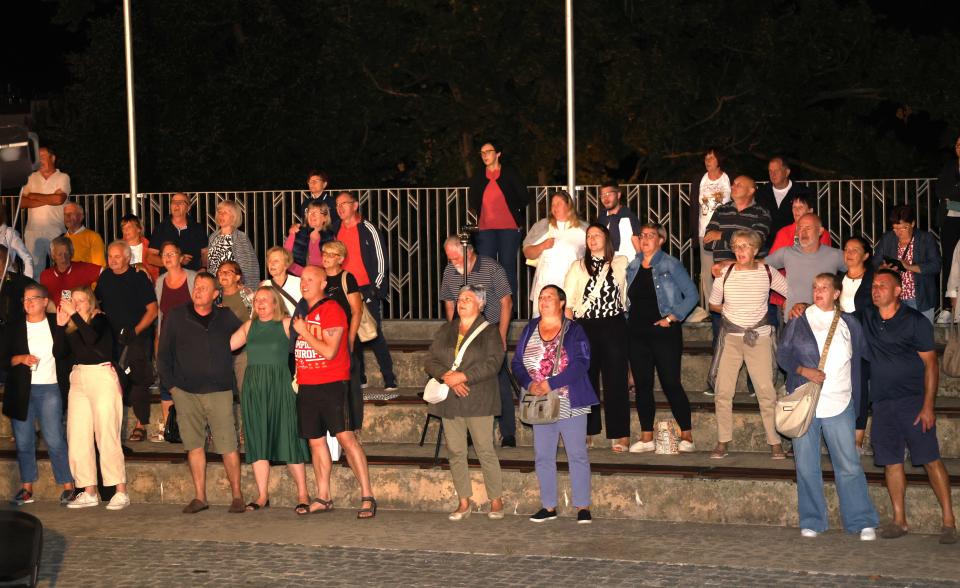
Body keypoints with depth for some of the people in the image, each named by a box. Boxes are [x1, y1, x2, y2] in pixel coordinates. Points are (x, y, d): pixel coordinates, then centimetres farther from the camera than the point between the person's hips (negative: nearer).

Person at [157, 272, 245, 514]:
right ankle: (200, 497, 11)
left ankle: (237, 496, 3)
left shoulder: (226, 318, 8)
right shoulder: (176, 317, 8)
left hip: (219, 391, -1)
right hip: (186, 392, 1)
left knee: (228, 445, -6)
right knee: (194, 444, 4)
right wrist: (170, 384, 1)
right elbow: (163, 354, 9)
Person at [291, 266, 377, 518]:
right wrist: (297, 374, 15)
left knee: (345, 437, -12)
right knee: (315, 440, 10)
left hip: (332, 384, -8)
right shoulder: (301, 312, 15)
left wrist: (304, 332, -10)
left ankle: (367, 496, -12)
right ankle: (323, 498, 17)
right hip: (306, 386, 8)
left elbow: (329, 351, -17)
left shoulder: (331, 310, -9)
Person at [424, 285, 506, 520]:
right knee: (455, 451, 4)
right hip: (450, 400, 5)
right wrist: (447, 376, -11)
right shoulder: (445, 331, 16)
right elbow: (430, 360, 8)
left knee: (485, 450, -6)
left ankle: (496, 501, 3)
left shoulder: (488, 332, 2)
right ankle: (464, 502, 11)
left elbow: (493, 363, -11)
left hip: (478, 400, -5)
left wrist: (462, 376, -18)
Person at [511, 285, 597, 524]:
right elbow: (517, 362, 7)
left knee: (577, 455, -2)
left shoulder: (573, 330, -3)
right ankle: (548, 506, 15)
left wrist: (551, 384, -20)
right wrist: (529, 383, -13)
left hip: (570, 403, -4)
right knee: (543, 457, 6)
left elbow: (581, 363, -14)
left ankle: (583, 506, 4)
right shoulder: (530, 329, 10)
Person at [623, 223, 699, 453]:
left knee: (671, 383, -6)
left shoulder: (671, 265, -4)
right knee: (642, 384, 6)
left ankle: (687, 436, 1)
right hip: (637, 333, 5)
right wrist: (628, 320, 7)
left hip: (664, 331, -5)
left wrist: (672, 317, -11)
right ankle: (647, 437, 11)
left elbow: (692, 295, -6)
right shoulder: (632, 267, 11)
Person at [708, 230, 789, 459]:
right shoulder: (725, 273, 0)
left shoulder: (767, 273, -2)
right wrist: (733, 312, 5)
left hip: (759, 337, -1)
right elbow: (714, 304, 12)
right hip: (730, 337, 1)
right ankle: (722, 442, 7)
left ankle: (775, 443, 1)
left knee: (766, 390, -7)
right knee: (723, 390, -1)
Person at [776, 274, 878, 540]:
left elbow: (864, 354, 16)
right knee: (806, 465, 3)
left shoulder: (849, 324, 7)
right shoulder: (799, 321, 5)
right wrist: (804, 371, -11)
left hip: (839, 406, 0)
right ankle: (811, 522, 14)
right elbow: (783, 354, 5)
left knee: (849, 465, -3)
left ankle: (863, 522, 4)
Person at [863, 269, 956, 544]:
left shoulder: (915, 321, -5)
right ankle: (899, 521, 13)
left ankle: (949, 521, -5)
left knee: (931, 459, -8)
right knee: (892, 461, 6)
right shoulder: (866, 317, 8)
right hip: (883, 402, 5)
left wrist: (928, 406, -13)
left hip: (914, 400, -5)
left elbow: (930, 364, -6)